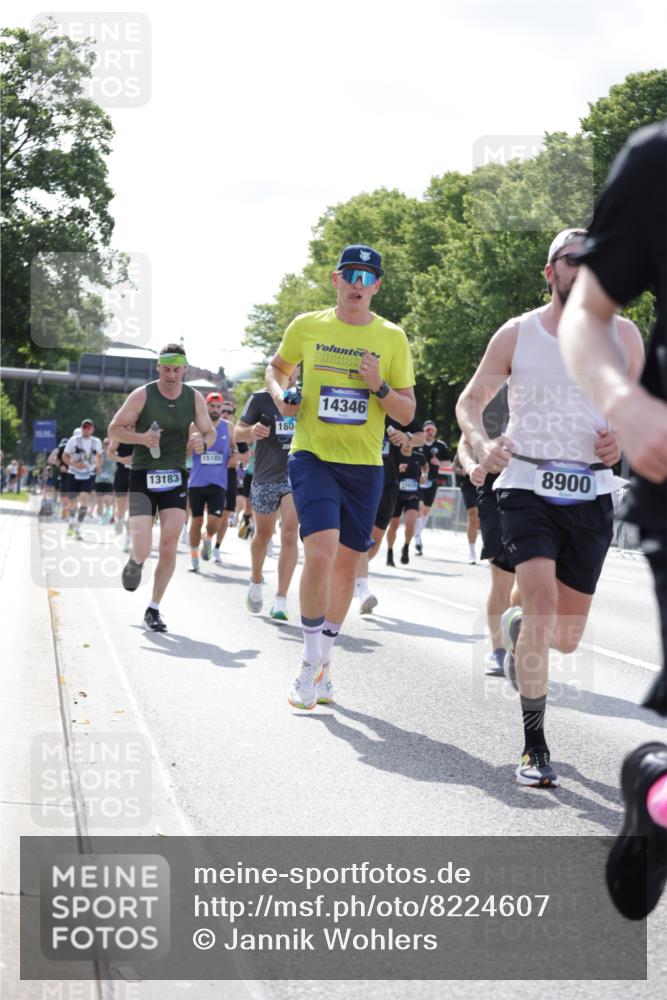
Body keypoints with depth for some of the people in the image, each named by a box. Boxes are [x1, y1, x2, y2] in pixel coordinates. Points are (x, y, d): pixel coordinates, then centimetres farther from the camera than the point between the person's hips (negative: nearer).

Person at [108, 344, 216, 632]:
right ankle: (135, 561, 26)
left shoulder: (194, 398, 2)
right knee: (142, 551, -13)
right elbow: (114, 429, -2)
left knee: (169, 548, -5)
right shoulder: (142, 395, -7)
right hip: (143, 478, -3)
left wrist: (202, 442, -11)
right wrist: (140, 438, -21)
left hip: (175, 478, 3)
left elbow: (210, 433, 13)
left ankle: (154, 609, 10)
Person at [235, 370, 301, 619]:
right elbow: (238, 432, -2)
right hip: (265, 477, -1)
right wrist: (251, 431, -24)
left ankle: (281, 600, -14)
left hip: (295, 475, 1)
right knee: (263, 535, 13)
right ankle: (256, 581, 40)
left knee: (289, 535, -13)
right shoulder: (260, 398, -2)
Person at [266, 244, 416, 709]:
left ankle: (322, 665, 27)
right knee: (321, 552, -20)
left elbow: (407, 413, 5)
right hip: (313, 457, -2)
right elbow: (277, 367, 21)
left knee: (347, 561, 9)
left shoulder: (392, 338, 3)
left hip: (364, 465, 2)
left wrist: (380, 388, -14)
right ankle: (311, 662, -4)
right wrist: (281, 396, 0)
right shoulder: (306, 327, 2)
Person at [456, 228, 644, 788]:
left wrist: (624, 440, -8)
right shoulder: (517, 334, 2)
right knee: (542, 602, -22)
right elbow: (470, 400, 10)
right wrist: (482, 446, -11)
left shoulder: (623, 335, 4)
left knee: (565, 637, 7)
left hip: (592, 494, 2)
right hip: (527, 487, -2)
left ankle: (518, 630, 45)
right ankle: (535, 747, -13)